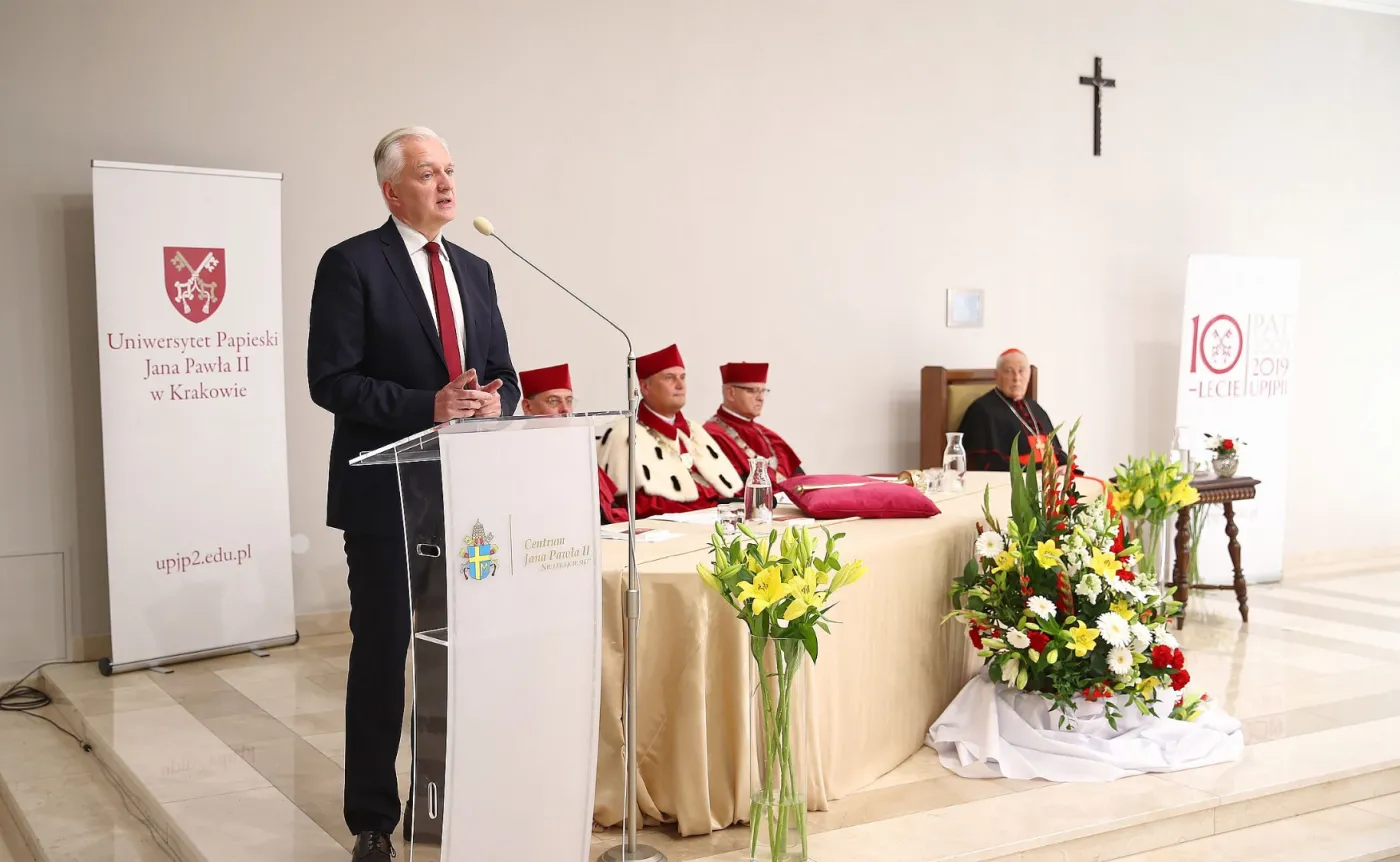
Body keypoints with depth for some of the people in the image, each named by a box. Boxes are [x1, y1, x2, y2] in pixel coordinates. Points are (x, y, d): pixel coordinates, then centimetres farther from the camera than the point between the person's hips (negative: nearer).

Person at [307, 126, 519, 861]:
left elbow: (501, 373, 14)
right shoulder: (352, 265, -6)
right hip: (387, 493, -5)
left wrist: (495, 401, -9)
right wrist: (428, 406, -22)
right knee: (383, 654, 3)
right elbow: (330, 379, -13)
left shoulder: (474, 271, 13)